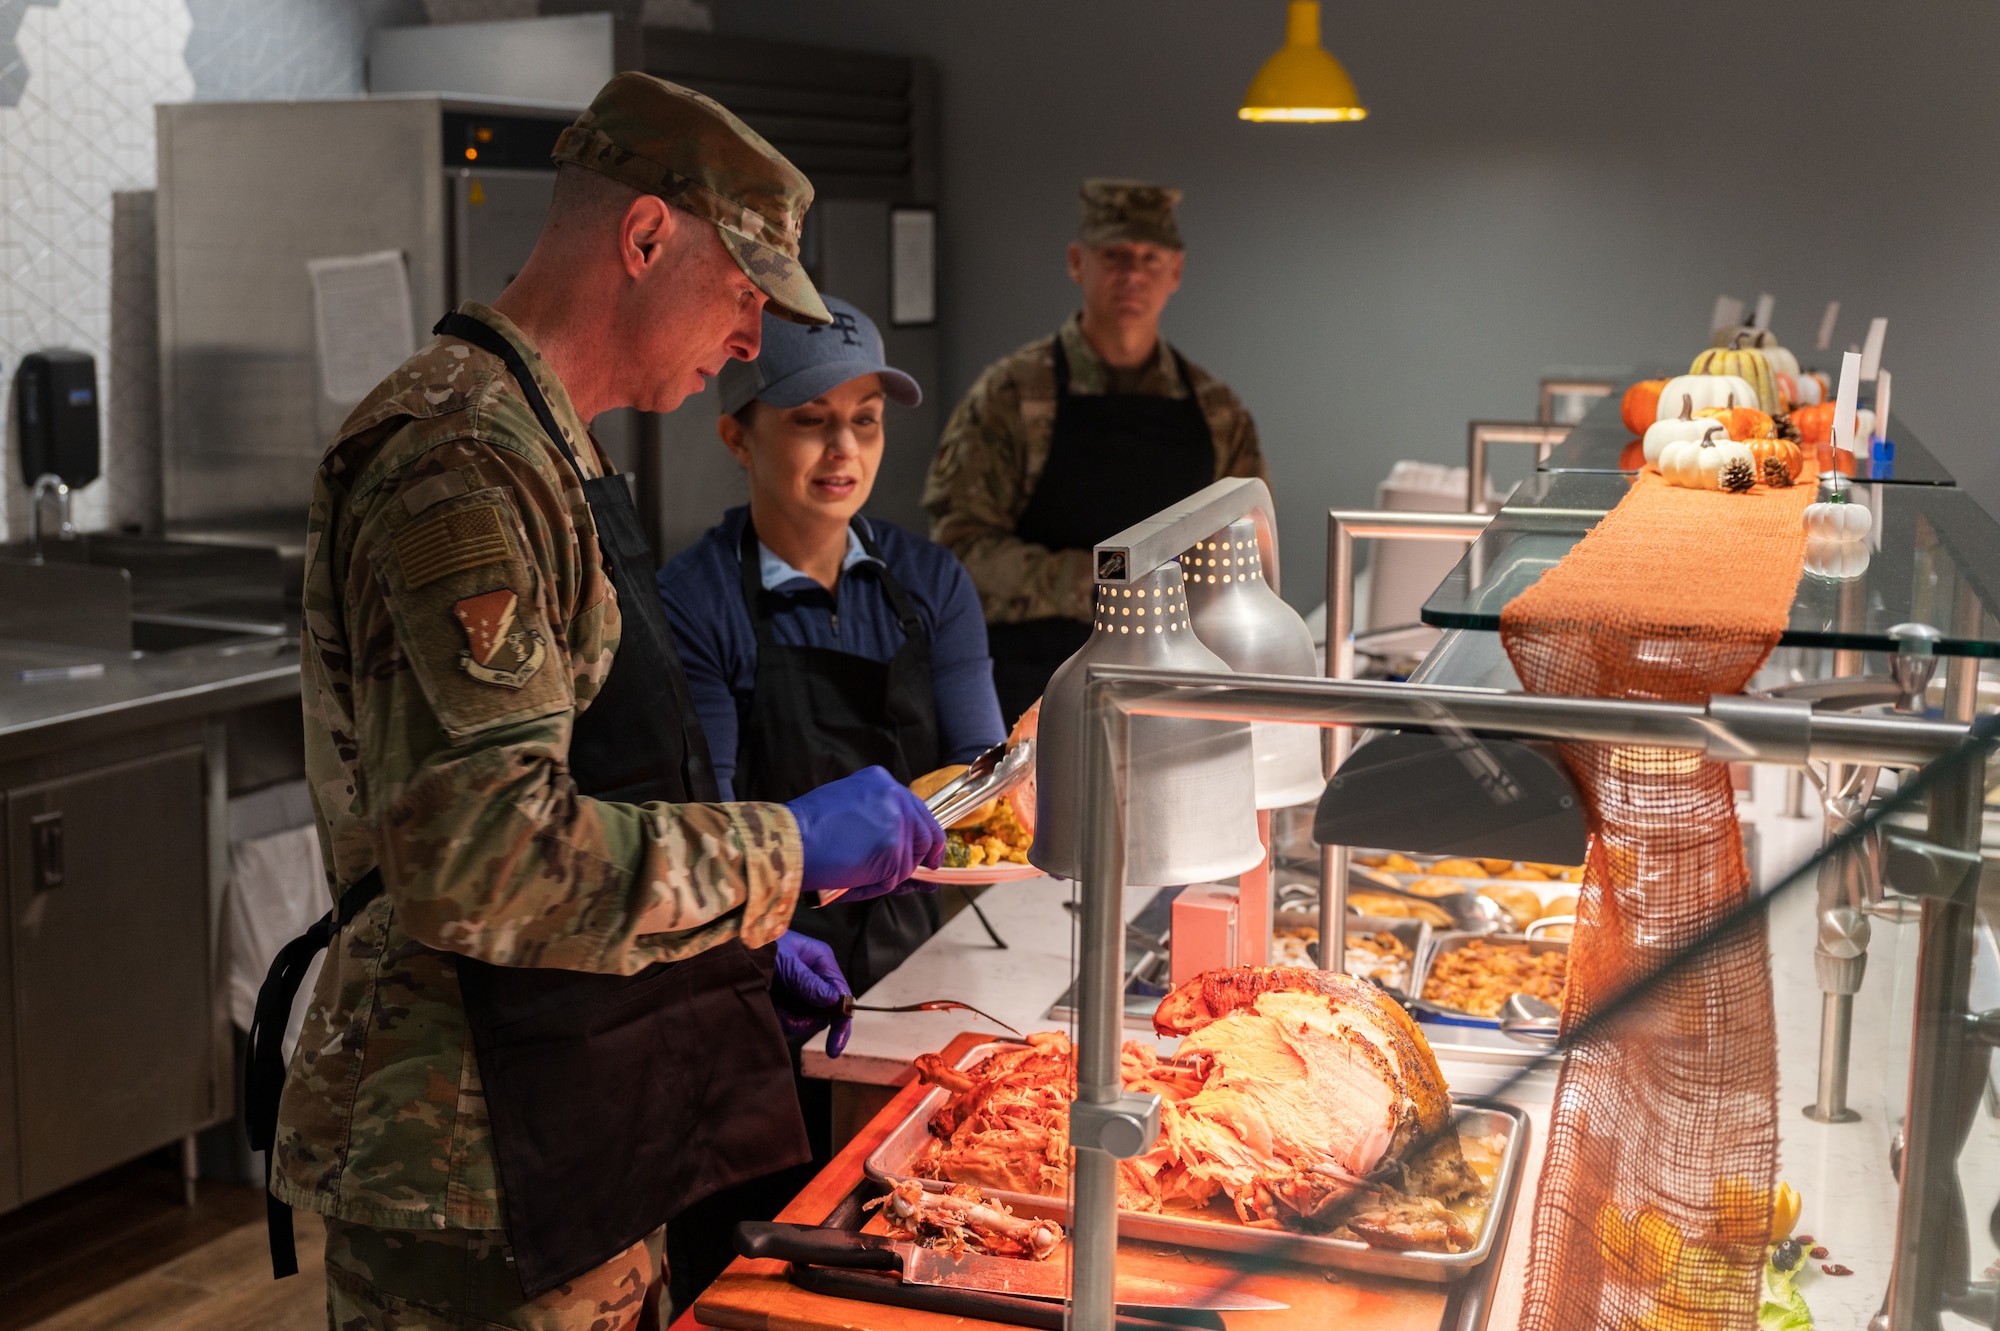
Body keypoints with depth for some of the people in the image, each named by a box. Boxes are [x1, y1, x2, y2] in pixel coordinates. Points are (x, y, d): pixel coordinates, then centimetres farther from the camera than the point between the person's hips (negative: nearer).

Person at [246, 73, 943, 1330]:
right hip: (473, 1169, -10)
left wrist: (746, 936, 16)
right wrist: (785, 852, -18)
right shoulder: (459, 460, -20)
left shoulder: (538, 445, 15)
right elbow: (485, 858, -28)